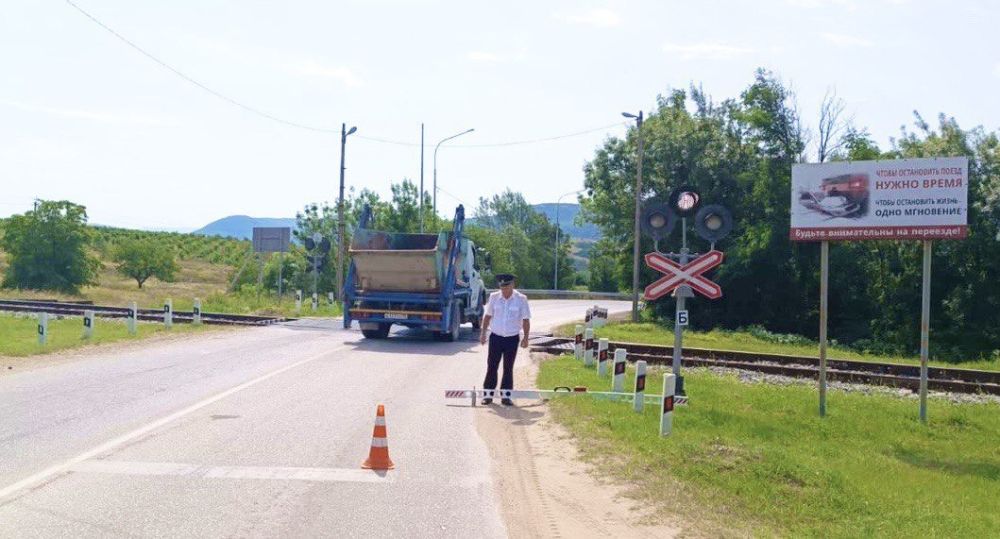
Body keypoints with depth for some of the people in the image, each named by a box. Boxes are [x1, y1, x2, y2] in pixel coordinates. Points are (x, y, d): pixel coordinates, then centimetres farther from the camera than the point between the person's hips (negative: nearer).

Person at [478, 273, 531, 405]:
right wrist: (483, 333, 4)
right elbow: (487, 316, 9)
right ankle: (488, 394, 11)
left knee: (508, 368, 6)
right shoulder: (494, 297, 1)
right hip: (495, 336, 1)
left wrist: (525, 338, -6)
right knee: (491, 366, 3)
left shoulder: (521, 299, -4)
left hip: (512, 338, -1)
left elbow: (526, 320, -1)